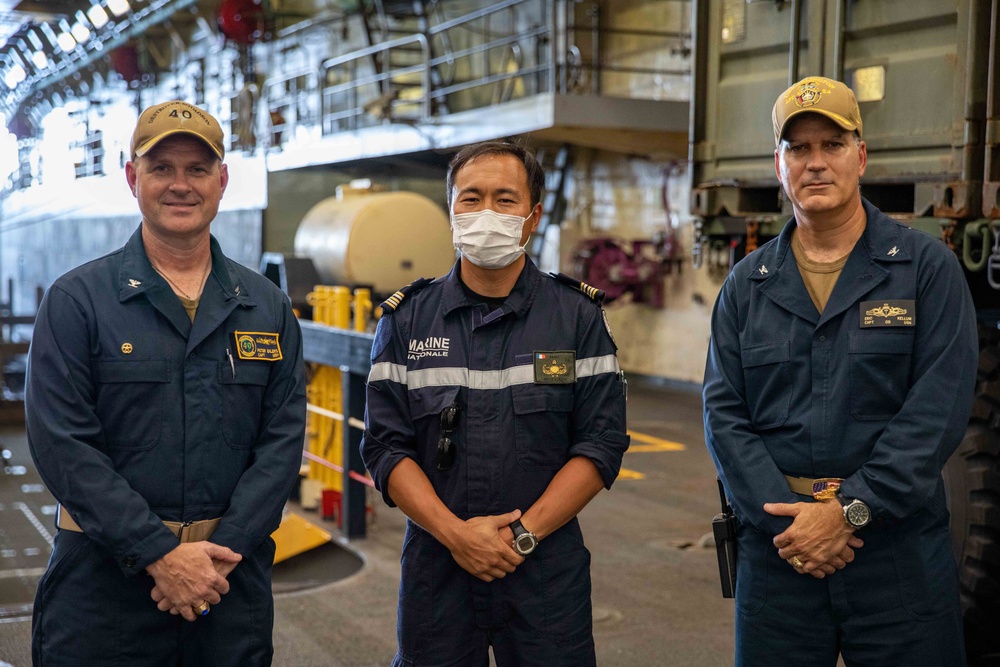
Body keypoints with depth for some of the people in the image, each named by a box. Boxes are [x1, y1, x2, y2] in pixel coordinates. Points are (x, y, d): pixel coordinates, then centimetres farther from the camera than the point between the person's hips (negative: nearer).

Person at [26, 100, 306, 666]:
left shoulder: (268, 308, 7)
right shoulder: (77, 300, -2)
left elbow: (283, 441, 1)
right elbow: (63, 445, -10)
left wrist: (221, 551, -11)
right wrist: (159, 554, -16)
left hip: (232, 575, 3)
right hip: (104, 578, -2)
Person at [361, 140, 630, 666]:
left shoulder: (578, 316, 2)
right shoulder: (407, 319, 4)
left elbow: (602, 443, -3)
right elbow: (385, 446, 0)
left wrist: (524, 533, -12)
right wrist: (454, 532, -12)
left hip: (547, 568, 0)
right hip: (435, 564, 1)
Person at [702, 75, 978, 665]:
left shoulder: (927, 268, -1)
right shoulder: (748, 284, 8)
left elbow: (938, 410, -9)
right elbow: (724, 413, 1)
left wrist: (849, 510, -15)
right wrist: (784, 515, -12)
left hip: (900, 553, -2)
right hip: (777, 549, 3)